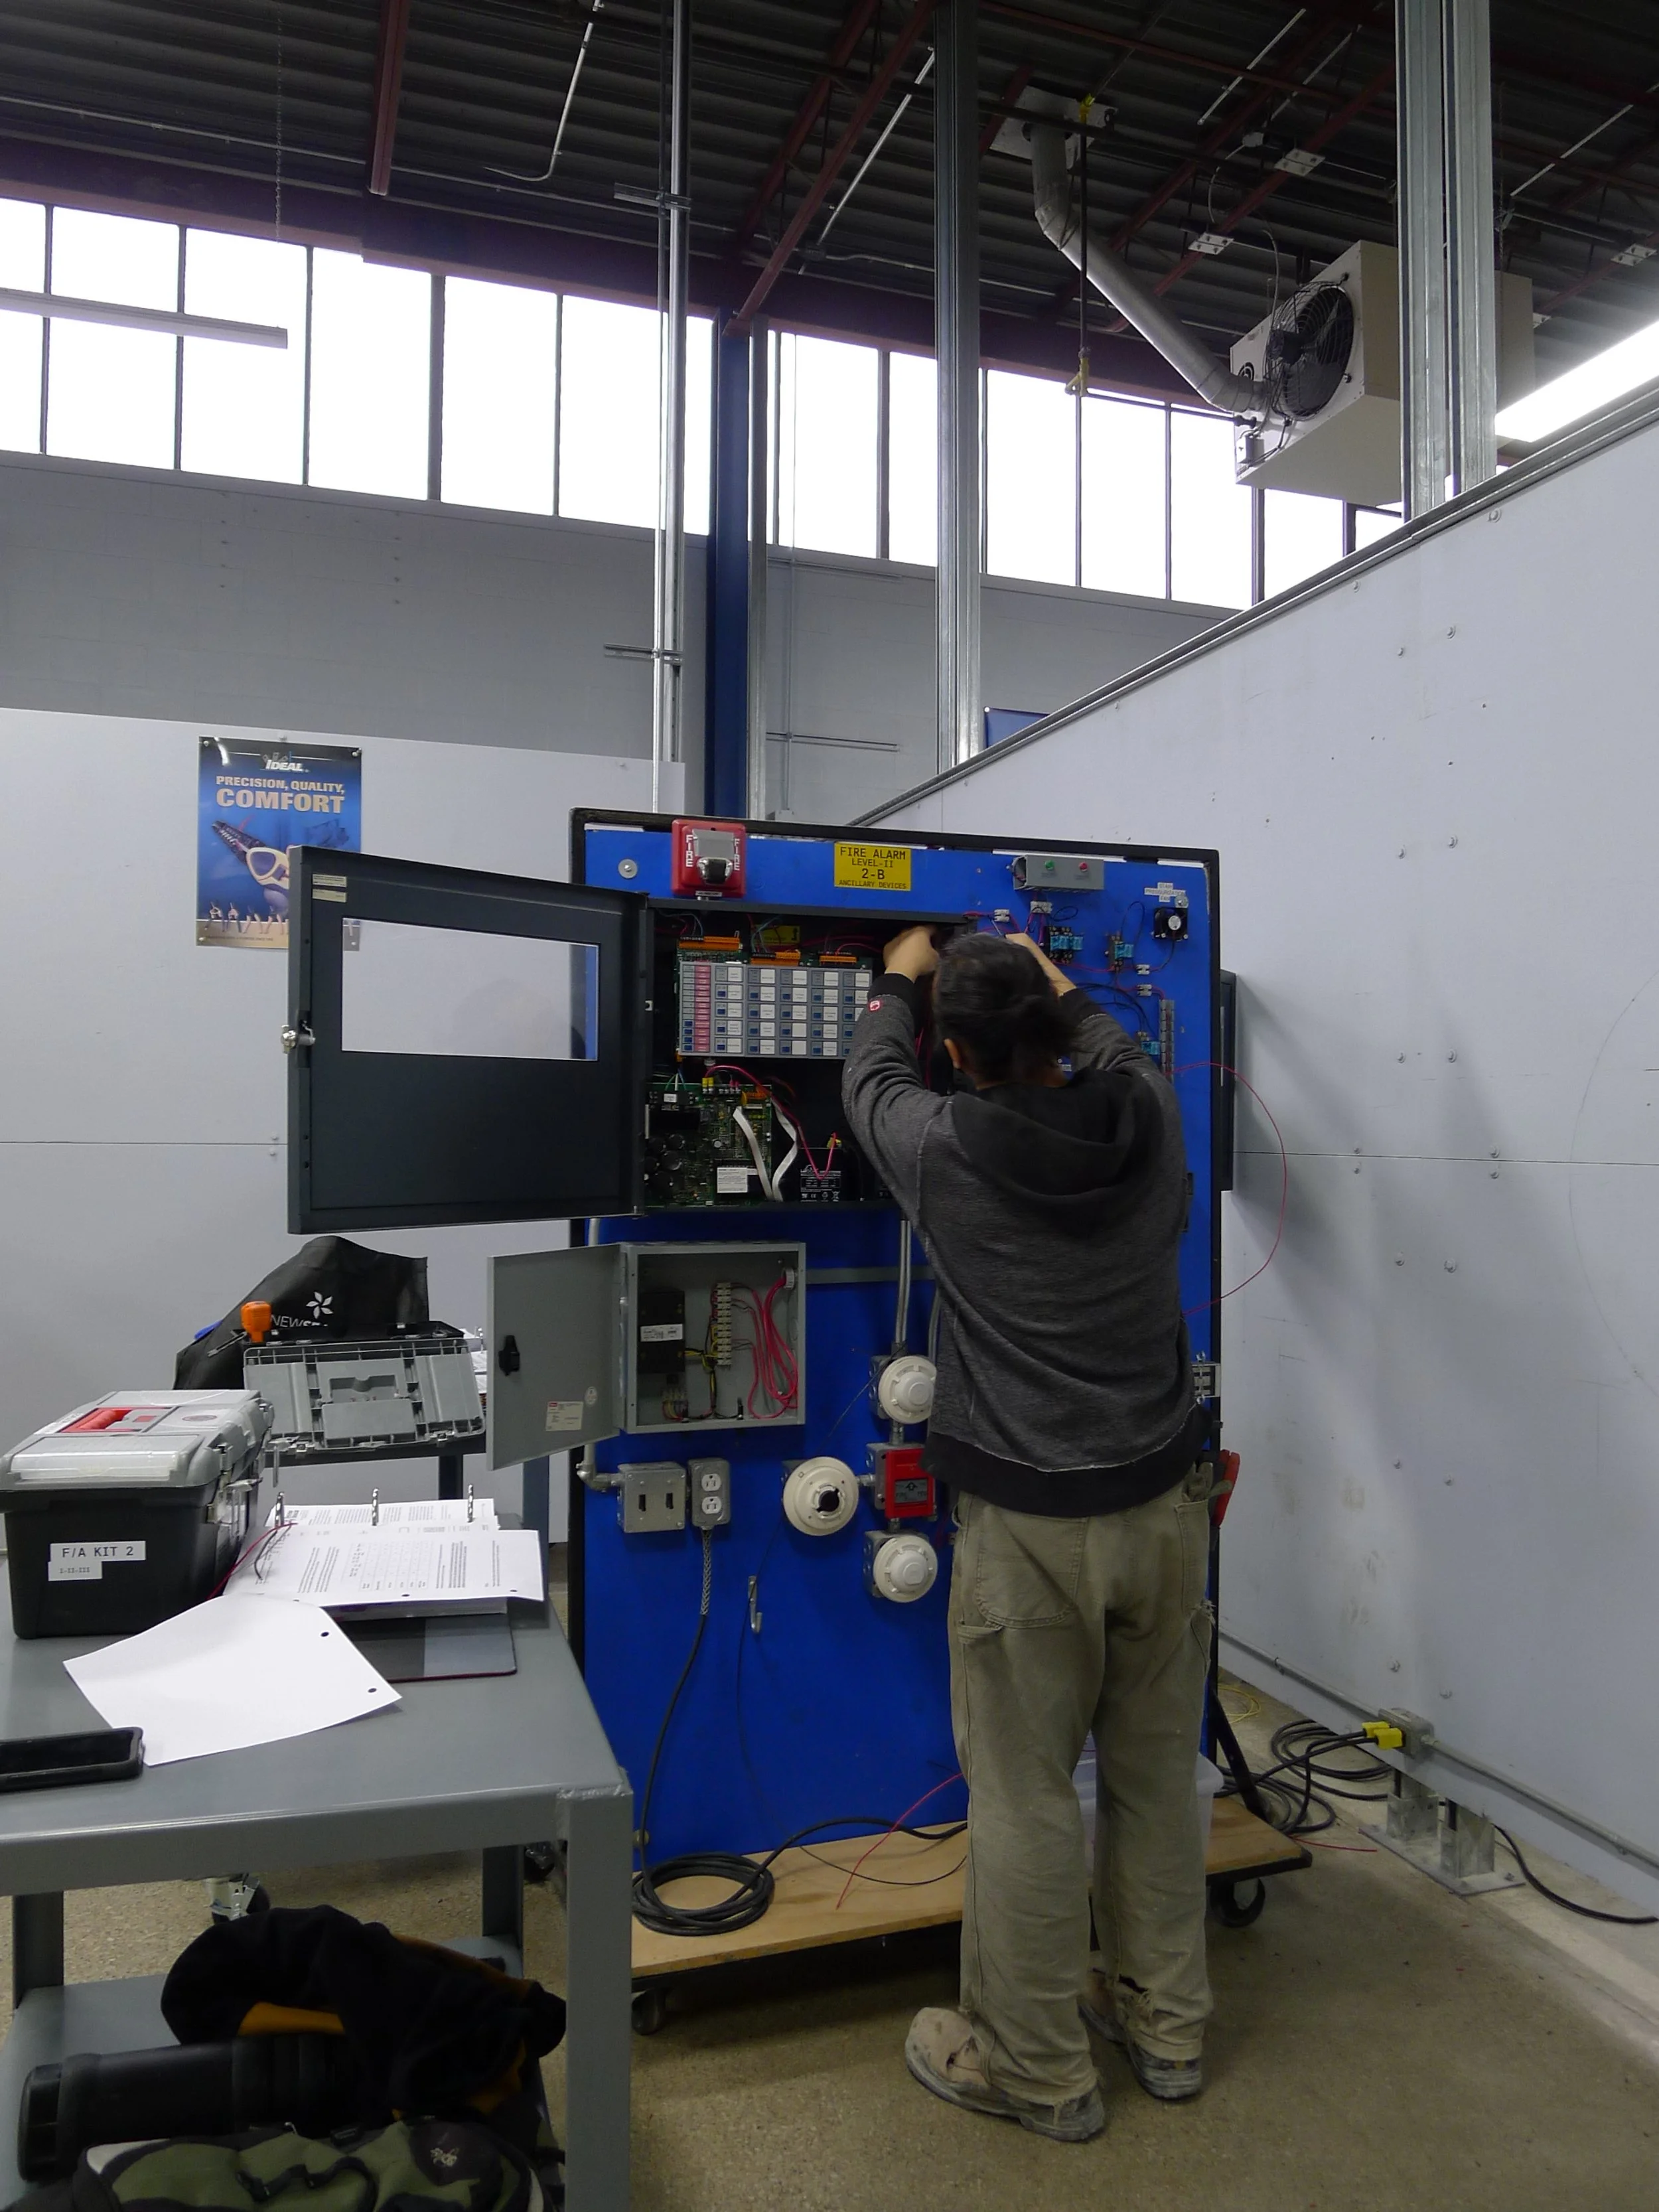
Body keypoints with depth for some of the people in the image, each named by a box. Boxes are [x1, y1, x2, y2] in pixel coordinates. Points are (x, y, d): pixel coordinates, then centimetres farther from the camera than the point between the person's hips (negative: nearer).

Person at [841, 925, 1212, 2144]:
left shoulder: (944, 1152, -13)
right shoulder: (1149, 1122, -5)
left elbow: (871, 1077, 10)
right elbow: (1120, 1055, 21)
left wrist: (901, 978, 28)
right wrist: (1056, 984, 36)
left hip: (1030, 1527, -5)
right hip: (1163, 1504, 5)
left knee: (1024, 1795, 10)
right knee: (1157, 1774, 19)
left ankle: (1038, 2069, 26)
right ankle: (1167, 2024, 38)